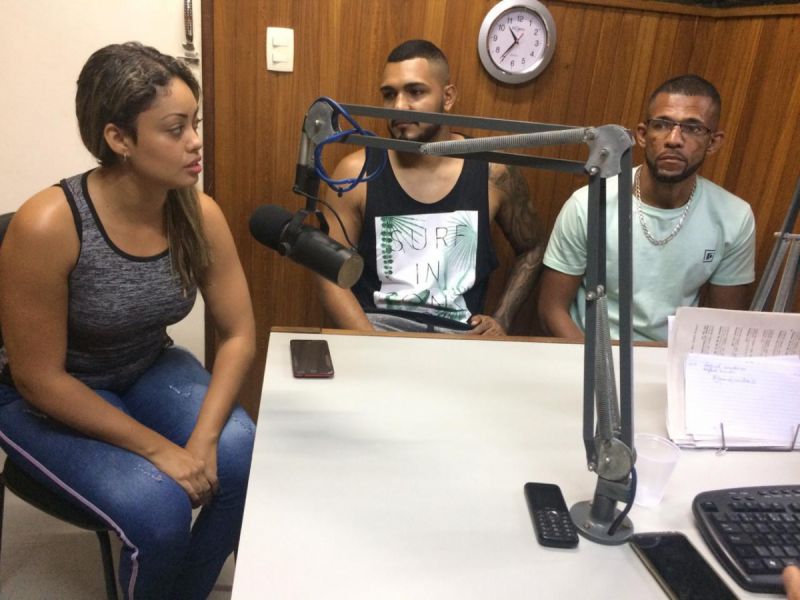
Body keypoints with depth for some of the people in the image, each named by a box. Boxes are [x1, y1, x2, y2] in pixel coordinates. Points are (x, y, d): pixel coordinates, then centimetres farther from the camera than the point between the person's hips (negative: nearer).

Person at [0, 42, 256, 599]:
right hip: (48, 399, -4)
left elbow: (239, 335, -9)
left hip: (150, 370, 4)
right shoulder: (47, 226, -28)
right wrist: (159, 449, -23)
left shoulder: (201, 215, -15)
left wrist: (203, 439, -22)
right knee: (159, 506, -25)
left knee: (249, 462, -16)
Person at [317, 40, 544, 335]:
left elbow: (531, 248, 15)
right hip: (379, 326, -2)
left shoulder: (493, 171, -2)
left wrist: (502, 319, 3)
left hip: (461, 335, 2)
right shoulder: (356, 173, -5)